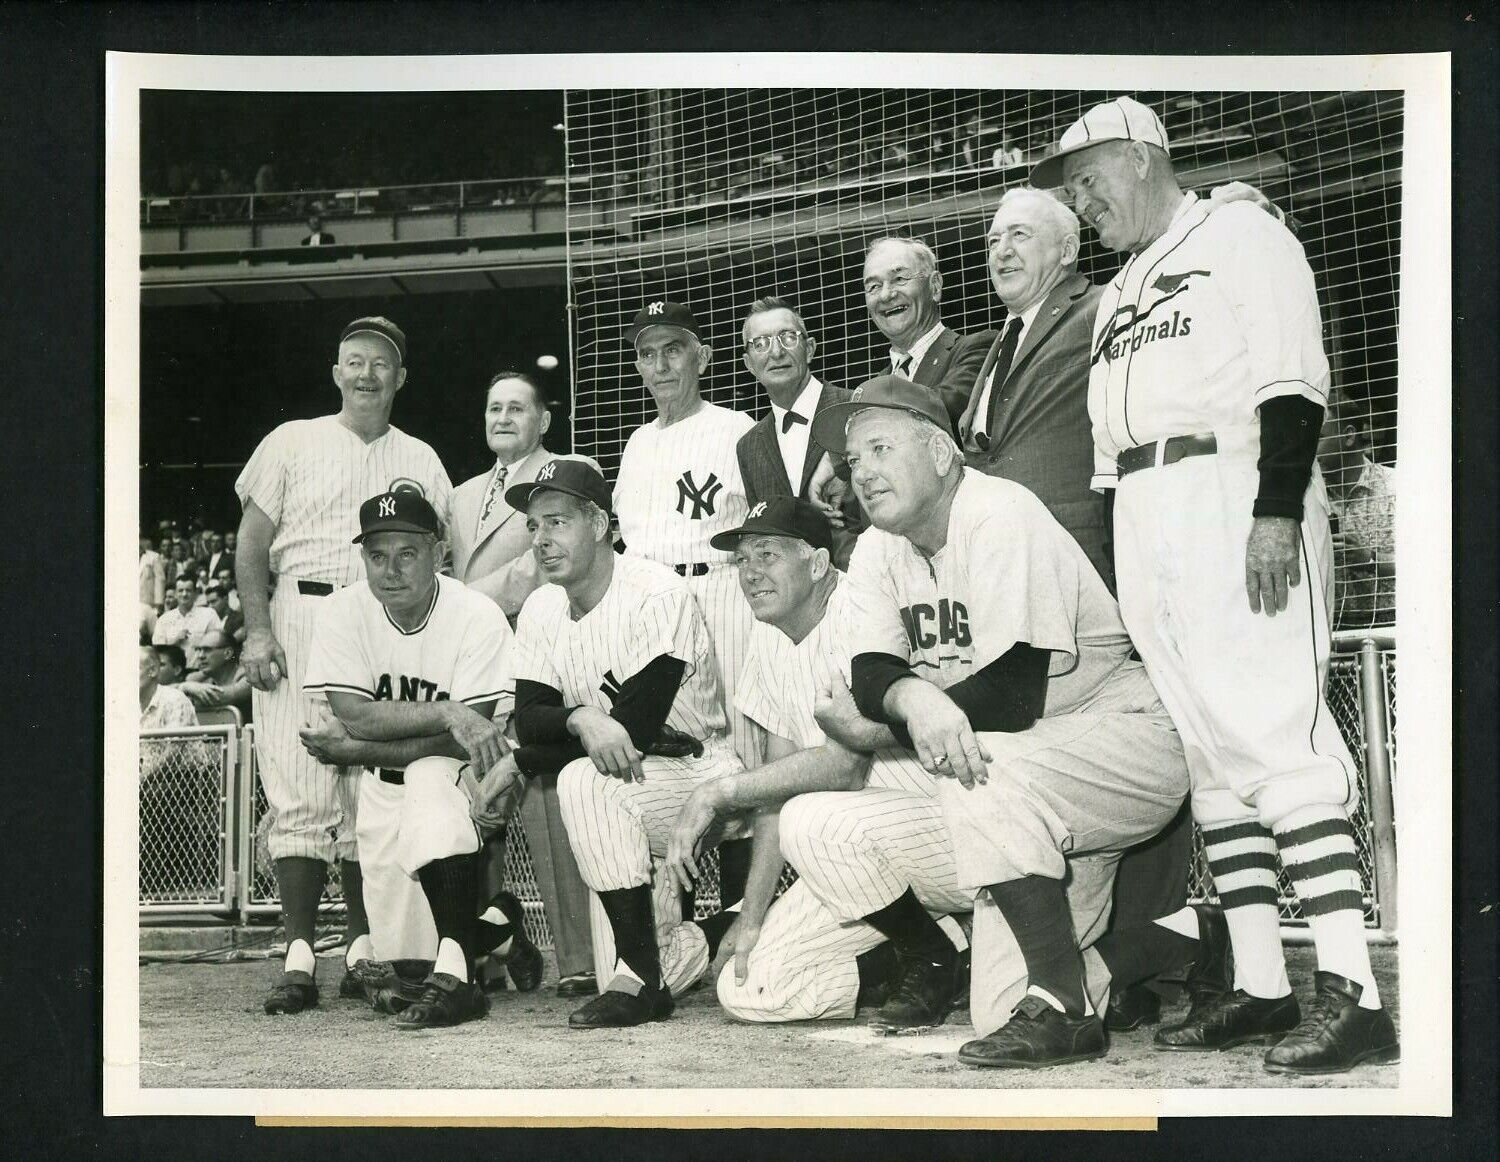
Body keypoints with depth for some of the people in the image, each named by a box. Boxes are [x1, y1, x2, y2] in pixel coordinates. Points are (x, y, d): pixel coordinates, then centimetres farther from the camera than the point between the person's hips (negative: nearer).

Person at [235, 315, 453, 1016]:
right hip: (300, 620, -2)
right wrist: (257, 630, -7)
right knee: (301, 791, -10)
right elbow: (251, 545, 6)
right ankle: (299, 952, -11)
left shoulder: (420, 462, 17)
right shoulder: (293, 443, 11)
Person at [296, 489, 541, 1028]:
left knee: (429, 781, -39)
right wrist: (447, 712, -30)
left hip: (458, 780, -3)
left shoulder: (478, 618, -18)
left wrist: (354, 750, -19)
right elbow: (356, 718, -19)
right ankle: (497, 925, 29)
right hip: (384, 792, 3)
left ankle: (455, 977, -32)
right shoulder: (344, 613, -9)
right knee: (400, 956, -6)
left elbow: (459, 744, -22)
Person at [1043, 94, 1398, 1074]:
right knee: (1207, 755, 3)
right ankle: (1261, 988, 4)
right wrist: (1107, 553, 15)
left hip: (1236, 496, -8)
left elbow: (1292, 380, -9)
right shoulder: (1118, 293, 26)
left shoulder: (1242, 237, 3)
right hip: (1141, 516, 8)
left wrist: (1278, 511, -20)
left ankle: (1352, 990, -21)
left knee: (1276, 734, -17)